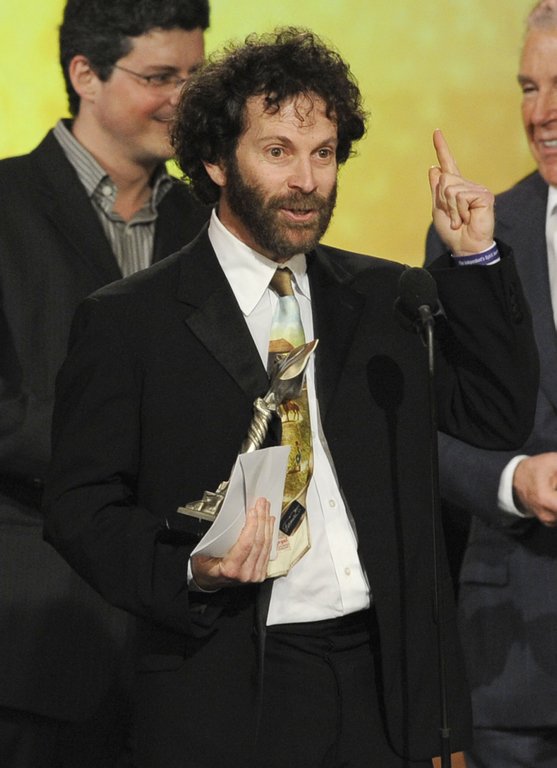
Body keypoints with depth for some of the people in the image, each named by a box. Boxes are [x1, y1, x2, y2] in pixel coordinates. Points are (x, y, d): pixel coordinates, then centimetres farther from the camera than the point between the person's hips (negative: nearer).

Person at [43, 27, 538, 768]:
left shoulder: (380, 298, 12)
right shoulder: (127, 321, -2)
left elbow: (500, 419, 8)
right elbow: (79, 506, -2)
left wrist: (475, 260, 0)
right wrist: (191, 571, -20)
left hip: (384, 684, 4)